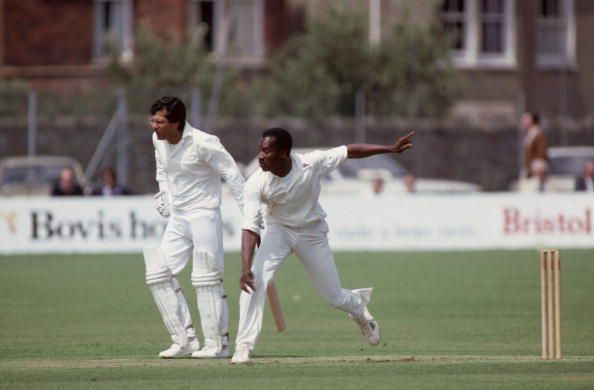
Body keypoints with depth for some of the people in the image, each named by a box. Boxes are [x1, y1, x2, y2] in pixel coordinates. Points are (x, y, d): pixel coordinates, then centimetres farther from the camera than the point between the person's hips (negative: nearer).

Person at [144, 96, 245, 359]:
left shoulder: (202, 143, -19)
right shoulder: (158, 140, 2)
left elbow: (232, 175, -15)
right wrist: (164, 194, 13)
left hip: (204, 216, -8)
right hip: (177, 218, 8)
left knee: (207, 280, -7)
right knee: (158, 273, 1)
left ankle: (218, 344, 2)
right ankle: (185, 340, 6)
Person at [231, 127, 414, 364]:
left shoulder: (311, 164, -27)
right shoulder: (257, 183, -26)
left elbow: (348, 152, -17)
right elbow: (249, 227, -29)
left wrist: (391, 149, -18)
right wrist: (245, 268, -40)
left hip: (312, 232, 0)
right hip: (279, 231, 0)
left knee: (334, 297, 9)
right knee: (255, 280, -25)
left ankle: (358, 305, 47)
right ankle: (244, 347, -18)